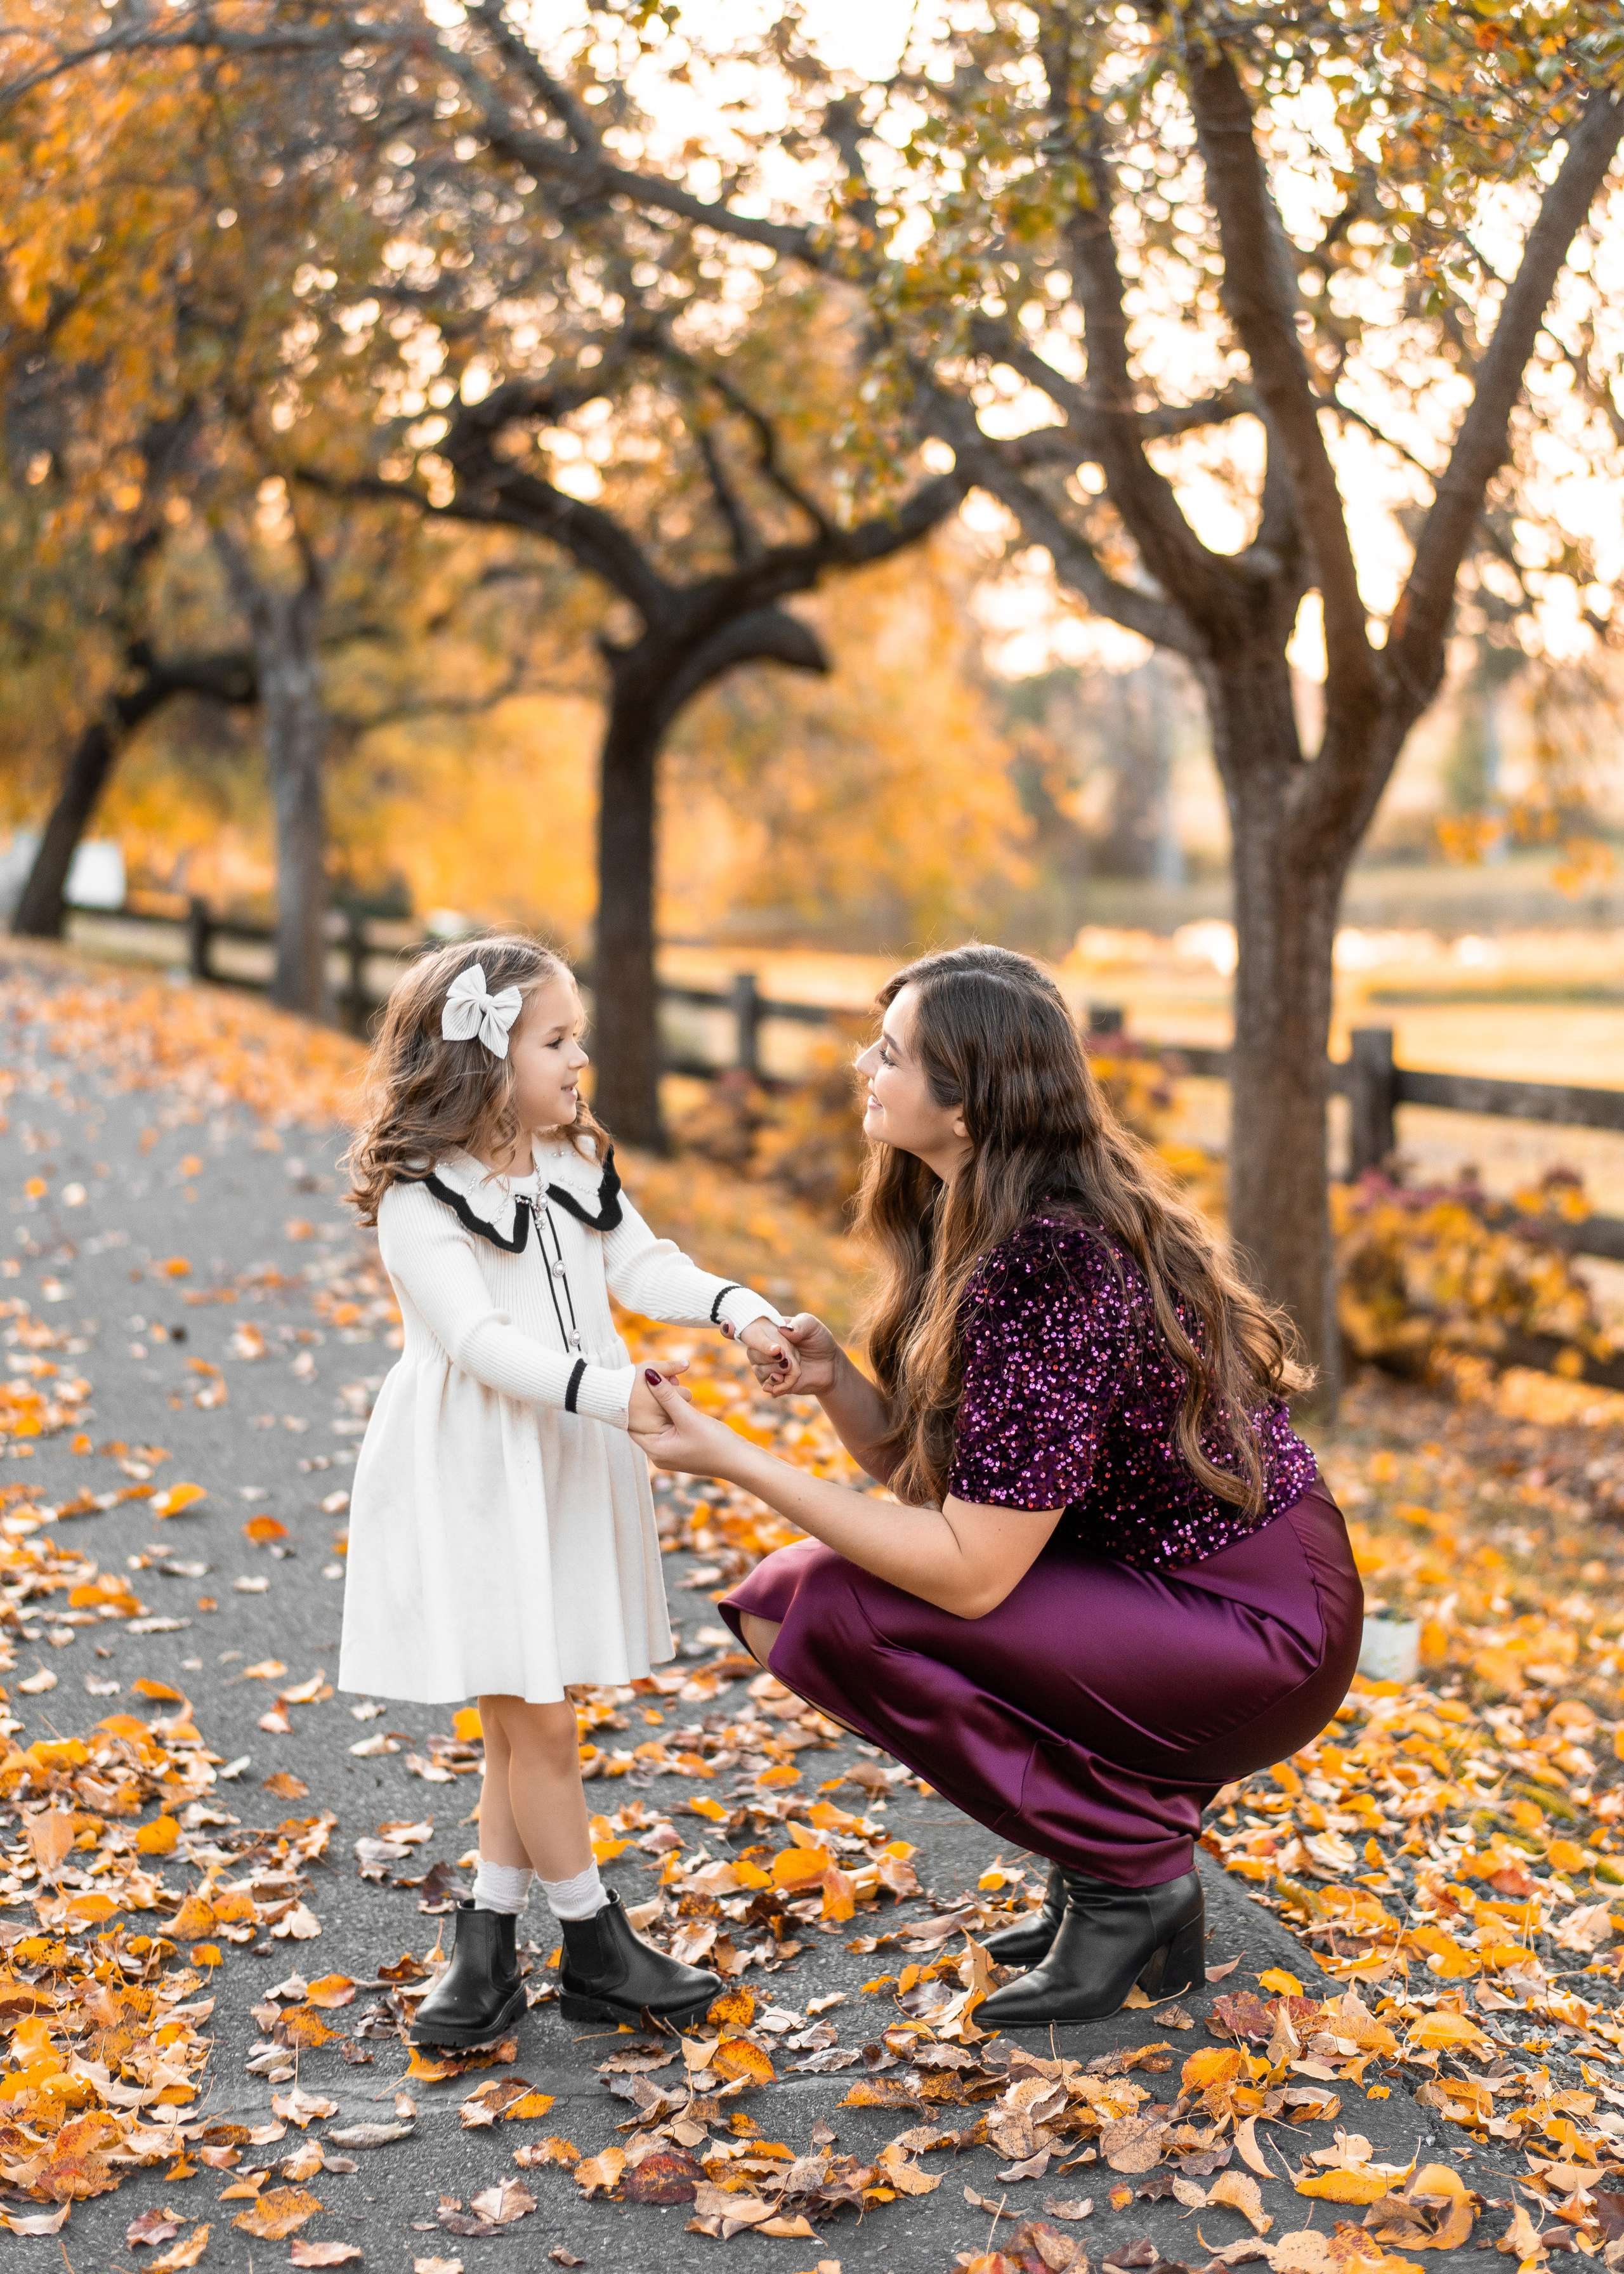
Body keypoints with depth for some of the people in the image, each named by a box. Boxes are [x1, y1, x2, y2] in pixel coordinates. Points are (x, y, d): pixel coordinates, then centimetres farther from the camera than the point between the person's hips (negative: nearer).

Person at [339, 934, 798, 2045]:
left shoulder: (578, 1166, 8)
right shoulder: (420, 1201, -15)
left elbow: (643, 1264, 3)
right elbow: (480, 1339, -23)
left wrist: (741, 1310, -14)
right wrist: (606, 1389, -33)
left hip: (570, 1467, 7)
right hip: (477, 1483, -7)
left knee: (524, 1717, 12)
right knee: (534, 1718, -1)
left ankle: (490, 1943, 23)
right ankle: (596, 1949, 14)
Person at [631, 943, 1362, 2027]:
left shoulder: (1049, 1269, -26)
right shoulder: (973, 1229, 3)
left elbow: (969, 1573, -25)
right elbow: (930, 1474, 7)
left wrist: (734, 1458, -22)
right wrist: (832, 1378, -12)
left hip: (1264, 1633, -9)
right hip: (1169, 1581, 9)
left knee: (834, 1612, -17)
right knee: (780, 1592, 8)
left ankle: (1132, 1869, -3)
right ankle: (1139, 1823, 13)